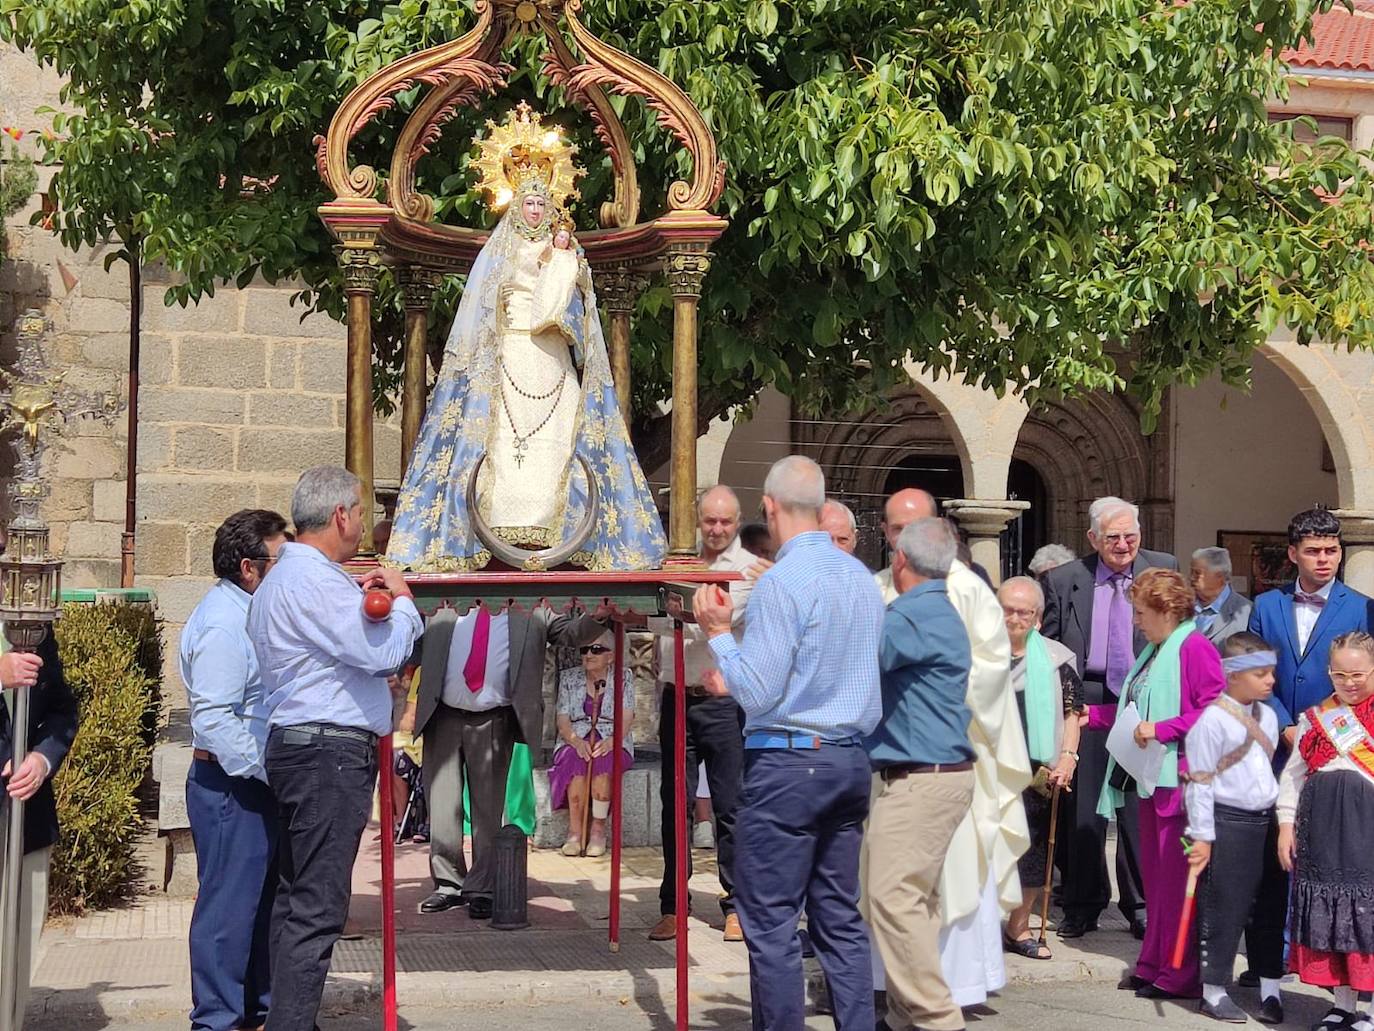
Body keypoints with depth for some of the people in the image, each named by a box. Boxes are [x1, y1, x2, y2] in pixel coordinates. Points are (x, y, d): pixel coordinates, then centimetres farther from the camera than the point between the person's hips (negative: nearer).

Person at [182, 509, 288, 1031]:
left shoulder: (251, 611, 14)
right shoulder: (221, 625, -18)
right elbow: (215, 720, -25)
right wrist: (271, 771, -23)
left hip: (258, 780, 10)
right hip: (231, 786, -10)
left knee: (264, 899, 17)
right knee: (229, 904, -4)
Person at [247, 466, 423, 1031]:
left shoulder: (283, 576, 20)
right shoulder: (313, 579, -15)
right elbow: (384, 653, -17)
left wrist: (364, 600, 11)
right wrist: (401, 596, 0)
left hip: (298, 747, 11)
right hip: (331, 754, -11)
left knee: (296, 897, 12)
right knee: (317, 906, -10)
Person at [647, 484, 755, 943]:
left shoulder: (748, 570, -1)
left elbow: (724, 615, -18)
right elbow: (658, 619, 16)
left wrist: (686, 616, -34)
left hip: (723, 701, -4)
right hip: (677, 696, 4)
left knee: (730, 806, -1)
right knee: (673, 803, 6)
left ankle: (736, 905, 8)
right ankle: (672, 906, 13)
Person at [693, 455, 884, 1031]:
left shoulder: (782, 581, -14)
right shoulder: (862, 578, 10)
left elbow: (756, 693, -15)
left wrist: (720, 634, -1)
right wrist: (737, 684, 27)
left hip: (788, 763, -8)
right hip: (850, 761, 8)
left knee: (771, 924, -1)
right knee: (841, 920, 12)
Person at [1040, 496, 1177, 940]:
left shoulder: (1163, 570, 5)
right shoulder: (1063, 580, 3)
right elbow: (1048, 648, 6)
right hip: (1086, 700, 0)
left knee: (1140, 806, 4)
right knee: (1082, 807, 5)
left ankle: (1141, 904, 15)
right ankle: (1084, 904, 17)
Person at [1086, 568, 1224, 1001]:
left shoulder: (1196, 649, -12)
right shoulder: (1154, 651, 18)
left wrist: (1162, 729, -23)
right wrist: (1092, 715, 20)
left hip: (1180, 777, -10)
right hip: (1151, 777, 10)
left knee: (1177, 875, -4)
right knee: (1154, 872, 13)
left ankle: (1181, 975, 2)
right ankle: (1155, 963, 20)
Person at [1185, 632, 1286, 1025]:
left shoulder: (1268, 716, 11)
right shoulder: (1212, 720, -13)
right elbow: (1200, 781, -13)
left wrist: (1282, 819, 16)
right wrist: (1202, 836, -14)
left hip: (1266, 822, 7)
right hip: (1227, 824, -7)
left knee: (1270, 908, 11)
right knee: (1225, 911, -1)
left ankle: (1270, 989, 21)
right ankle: (1214, 991, 9)